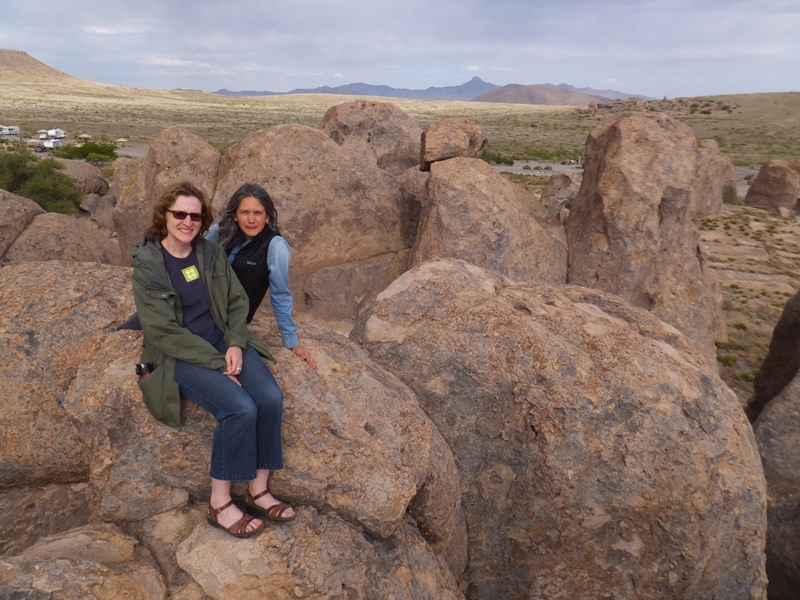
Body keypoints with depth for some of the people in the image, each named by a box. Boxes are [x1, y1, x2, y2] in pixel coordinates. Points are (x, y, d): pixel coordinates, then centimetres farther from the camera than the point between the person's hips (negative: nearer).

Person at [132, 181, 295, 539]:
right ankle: (219, 504, -9)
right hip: (178, 357, -4)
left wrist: (235, 345, -9)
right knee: (240, 408, -27)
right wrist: (217, 364, -17)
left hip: (225, 344, 5)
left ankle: (258, 491, -5)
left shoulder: (211, 253, 6)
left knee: (271, 398, -21)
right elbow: (162, 331, -12)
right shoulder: (146, 264, -7)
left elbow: (237, 302, 9)